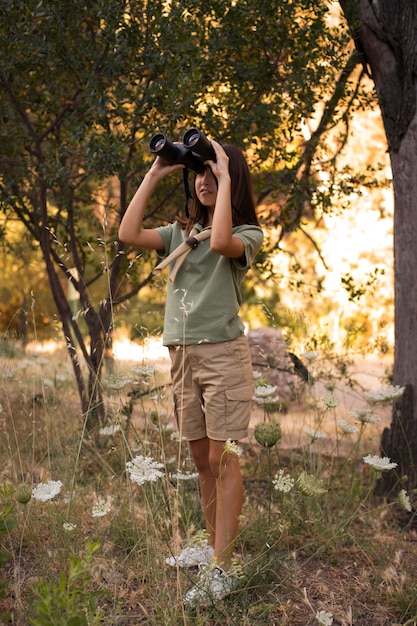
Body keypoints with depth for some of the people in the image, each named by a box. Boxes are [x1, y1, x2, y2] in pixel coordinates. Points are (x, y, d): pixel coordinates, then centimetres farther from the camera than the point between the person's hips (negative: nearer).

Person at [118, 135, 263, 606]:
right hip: (182, 354, 6)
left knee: (223, 460, -6)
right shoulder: (181, 233, 14)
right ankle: (214, 547, 26)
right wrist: (154, 175, 2)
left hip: (223, 353, -6)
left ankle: (219, 571, -2)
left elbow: (220, 242, -26)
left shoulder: (248, 234, -2)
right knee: (202, 460, 13)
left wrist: (226, 180, -16)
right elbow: (129, 234, -1)